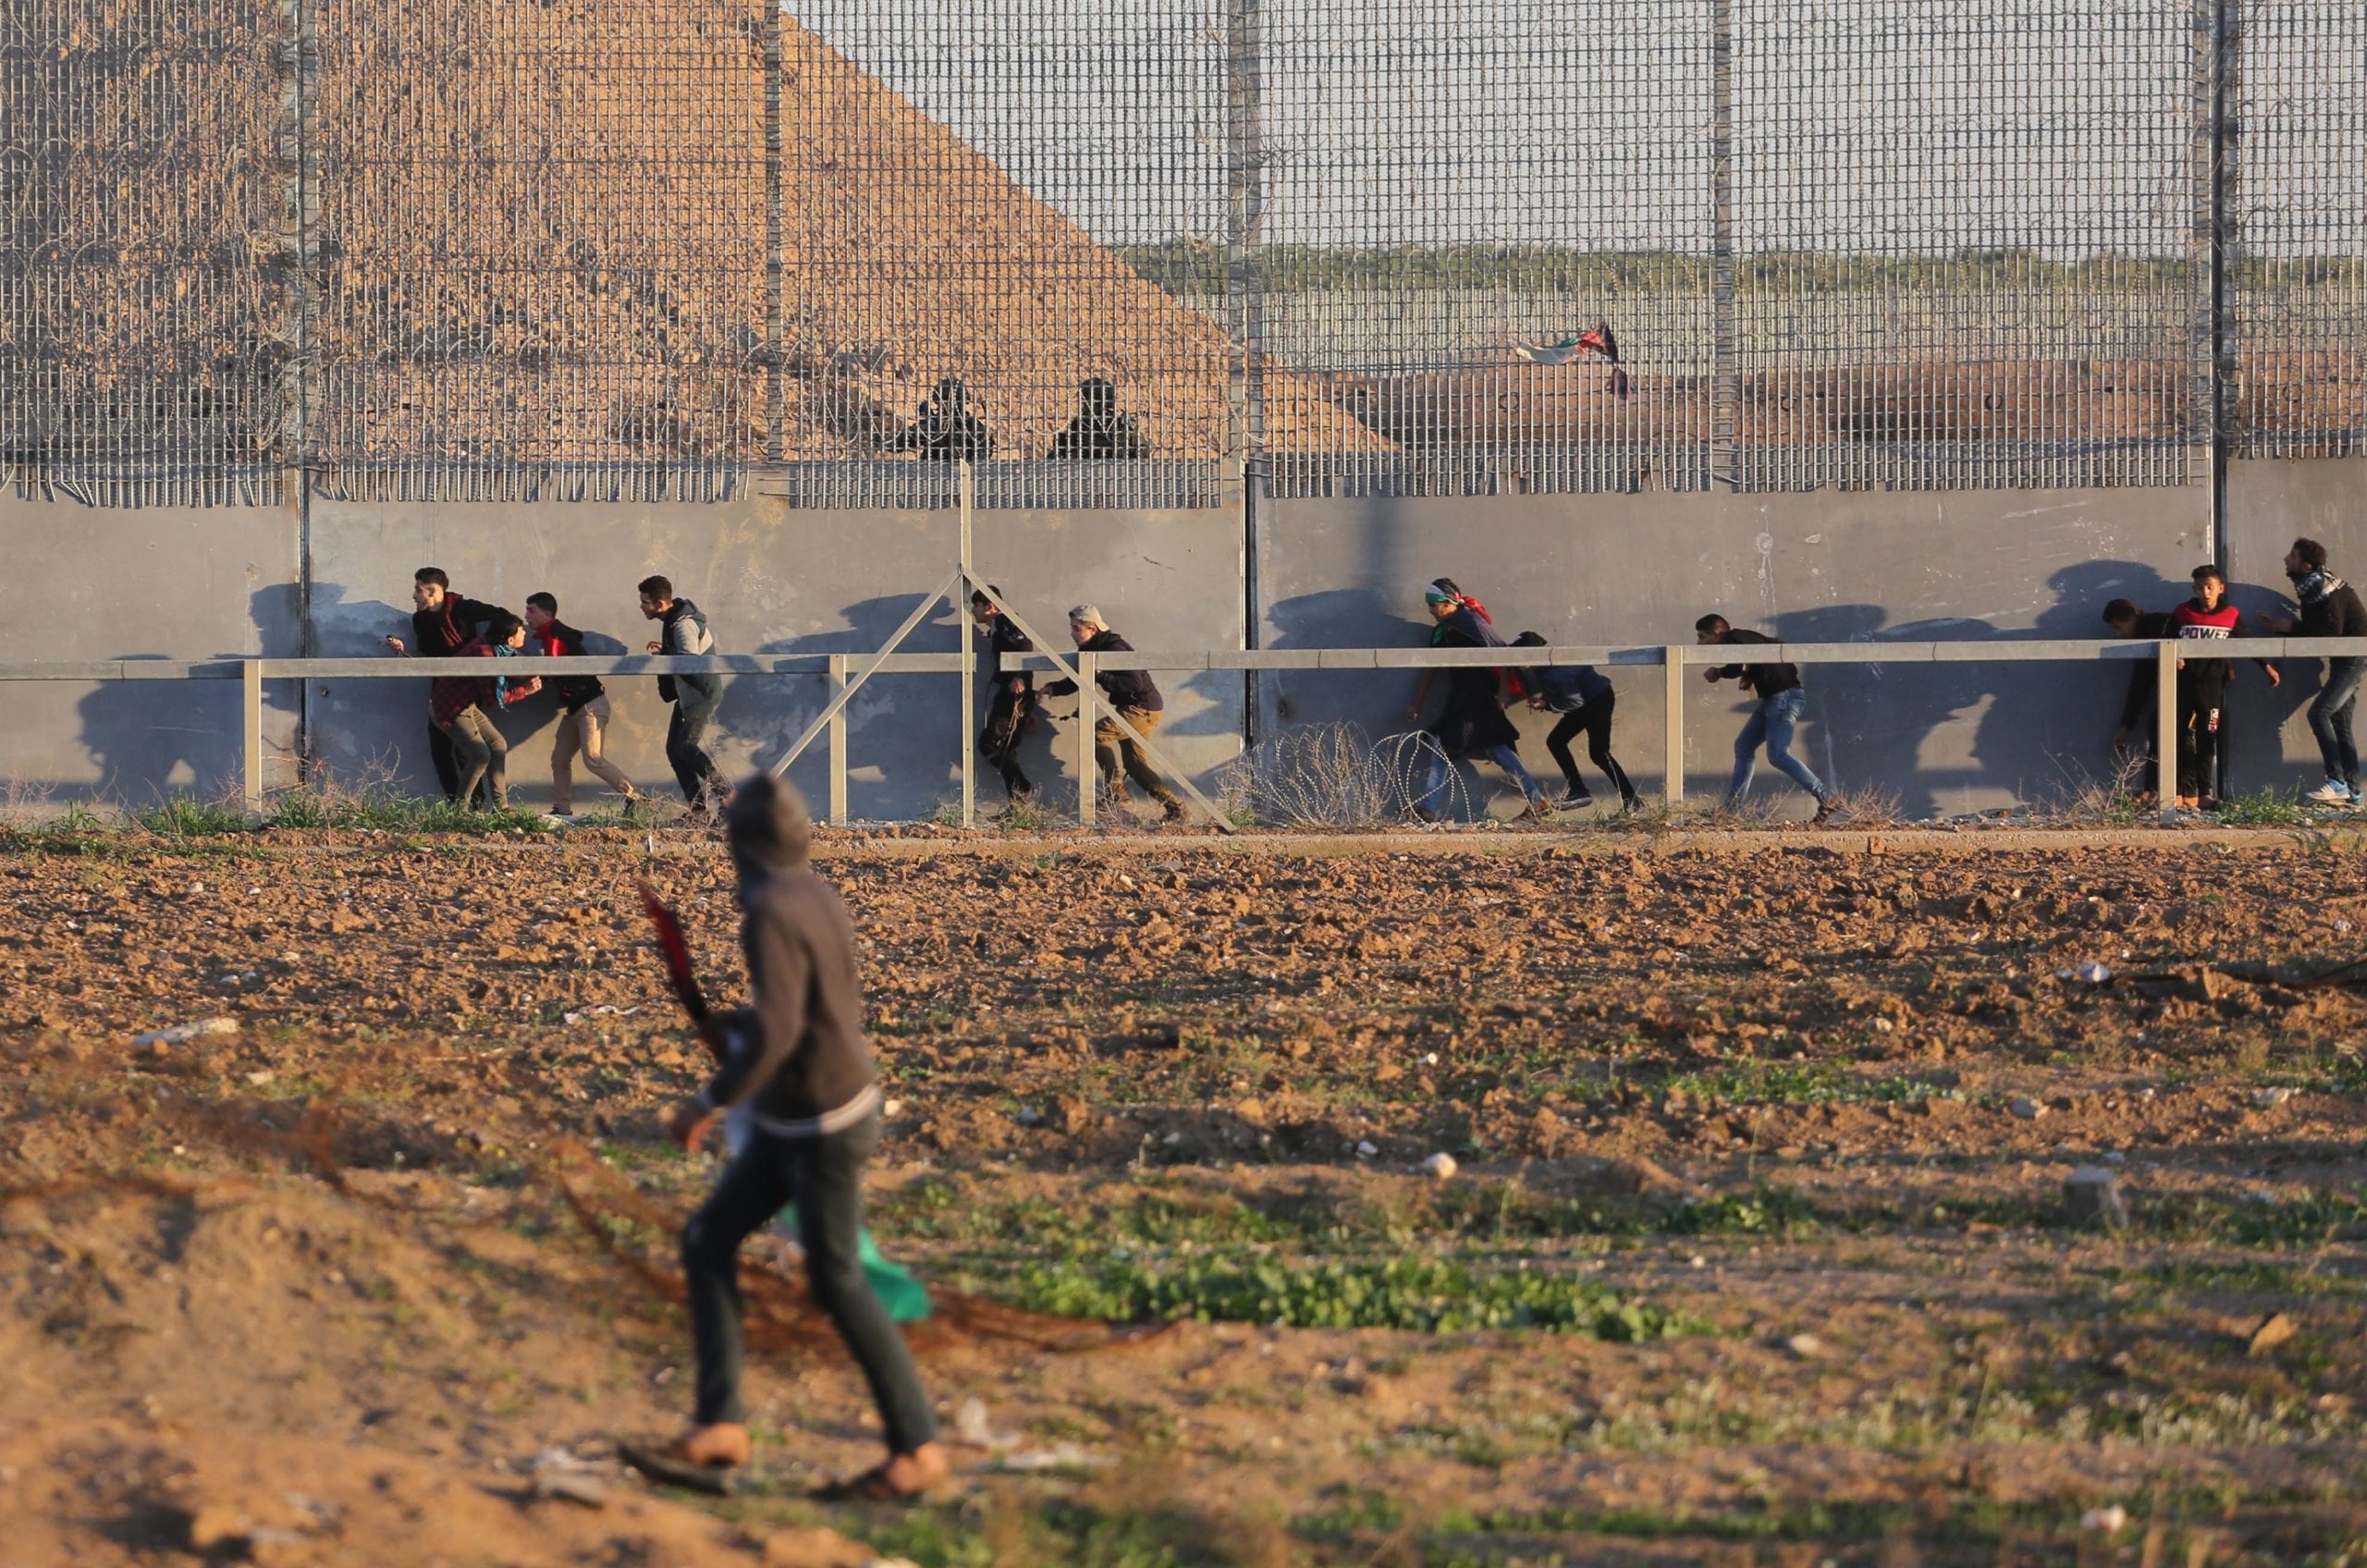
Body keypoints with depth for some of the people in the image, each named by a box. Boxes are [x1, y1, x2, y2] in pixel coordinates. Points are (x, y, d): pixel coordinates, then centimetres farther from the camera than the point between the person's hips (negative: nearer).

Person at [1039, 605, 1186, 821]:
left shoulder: (1115, 649, -20)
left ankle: (1116, 792, -16)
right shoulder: (1092, 650, 10)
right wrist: (1051, 689, -6)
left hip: (1144, 709, -11)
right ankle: (1174, 804, 14)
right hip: (1133, 709, 11)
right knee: (1134, 765, 12)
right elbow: (1075, 682, 12)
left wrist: (1102, 677, -31)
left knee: (1096, 733, -21)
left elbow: (1135, 683, -28)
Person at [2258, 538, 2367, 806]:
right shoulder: (2311, 588, 13)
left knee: (2319, 713, -19)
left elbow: (2332, 631, -25)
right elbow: (2315, 630, 14)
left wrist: (2291, 627, -18)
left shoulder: (2325, 589, -17)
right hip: (2345, 660, 10)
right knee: (2339, 723, 8)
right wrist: (2281, 627, 1)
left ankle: (2337, 782, -21)